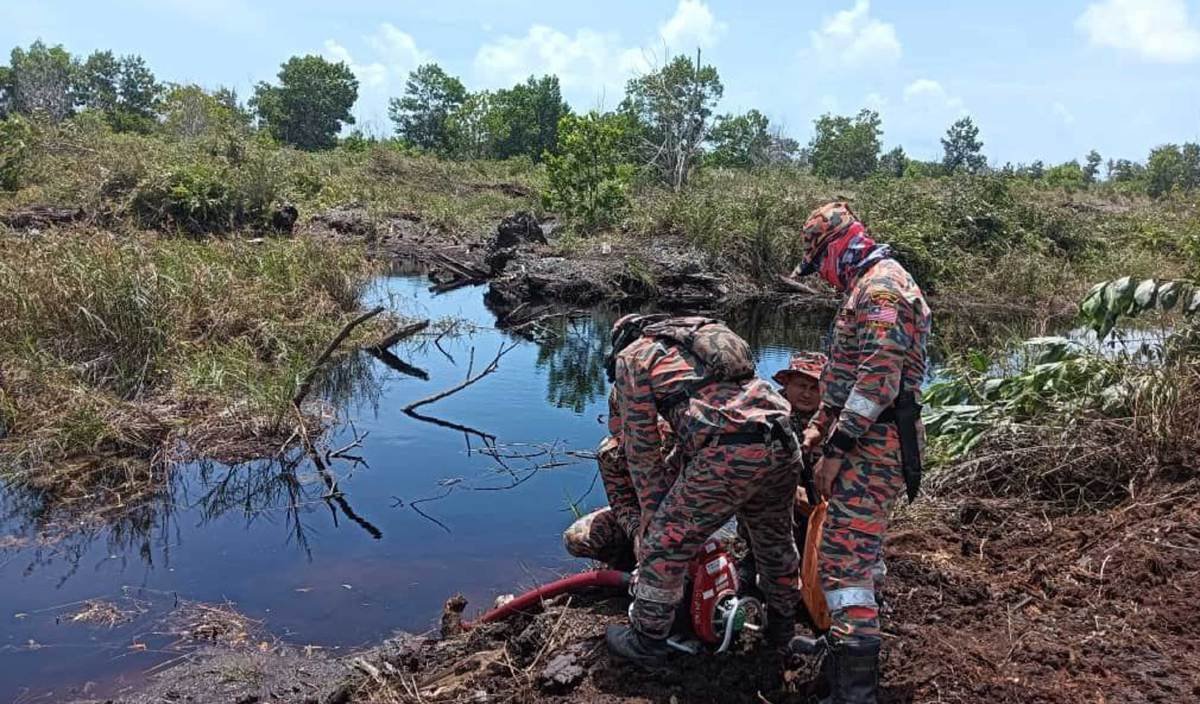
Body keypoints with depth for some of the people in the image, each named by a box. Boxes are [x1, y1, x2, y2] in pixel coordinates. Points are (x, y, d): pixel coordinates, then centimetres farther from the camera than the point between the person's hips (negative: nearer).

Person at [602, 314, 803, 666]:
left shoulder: (631, 357, 13)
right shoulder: (704, 336, 32)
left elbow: (641, 445, 10)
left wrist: (654, 512, 17)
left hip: (729, 452, -7)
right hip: (783, 442, 7)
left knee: (666, 543, 9)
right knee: (775, 538, 29)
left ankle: (646, 642, 23)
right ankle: (782, 625, 48)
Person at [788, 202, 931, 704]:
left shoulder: (880, 286, -16)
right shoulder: (871, 286, 19)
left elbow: (877, 379, -25)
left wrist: (835, 450, -23)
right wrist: (822, 423, 23)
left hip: (875, 443, -11)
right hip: (872, 439, 11)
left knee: (844, 558, -13)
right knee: (856, 547, 22)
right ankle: (845, 641, 37)